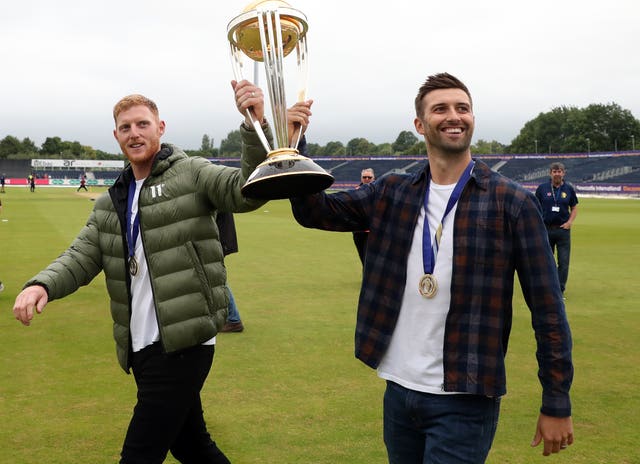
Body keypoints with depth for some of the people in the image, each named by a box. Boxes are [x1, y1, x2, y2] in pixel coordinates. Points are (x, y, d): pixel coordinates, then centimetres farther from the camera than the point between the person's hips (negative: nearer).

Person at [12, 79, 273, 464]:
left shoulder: (191, 173, -5)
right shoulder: (111, 203, 14)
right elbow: (83, 256, 6)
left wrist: (256, 126, -35)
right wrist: (42, 285, -15)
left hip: (184, 343, -7)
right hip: (141, 348, 7)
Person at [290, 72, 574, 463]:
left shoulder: (512, 203, -8)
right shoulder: (392, 195, 4)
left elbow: (547, 309, -7)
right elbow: (313, 211, 3)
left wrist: (557, 404, -7)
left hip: (466, 402, -4)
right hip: (398, 392, 4)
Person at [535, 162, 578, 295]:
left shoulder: (569, 189, 5)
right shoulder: (542, 188, 2)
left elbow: (574, 208, 13)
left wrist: (570, 222, -3)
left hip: (563, 229, 0)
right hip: (546, 229, 0)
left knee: (564, 262, -2)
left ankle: (560, 291, 6)